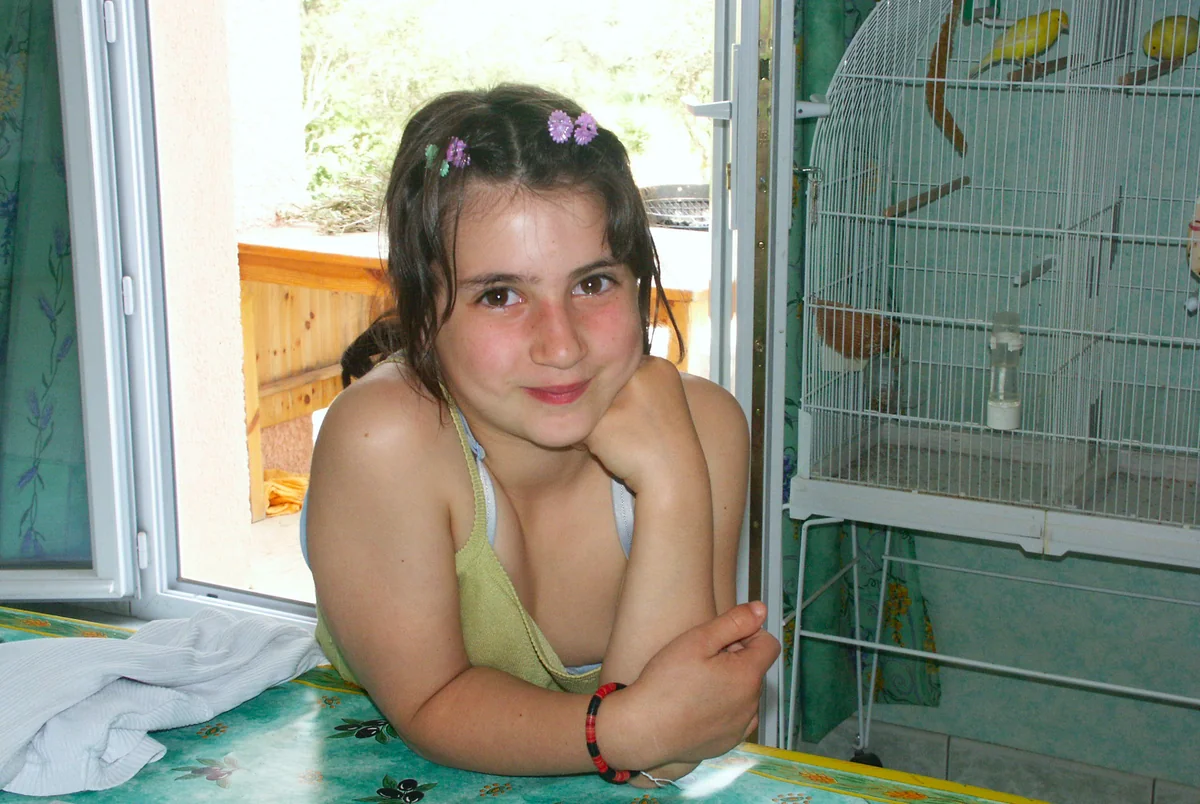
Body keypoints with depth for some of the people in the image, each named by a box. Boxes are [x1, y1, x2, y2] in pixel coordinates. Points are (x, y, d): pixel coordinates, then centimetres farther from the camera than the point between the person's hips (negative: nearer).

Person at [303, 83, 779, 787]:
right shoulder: (384, 439, -23)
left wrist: (670, 483, -31)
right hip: (397, 781, -2)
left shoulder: (702, 428, -17)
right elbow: (429, 706, -18)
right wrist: (626, 728, -34)